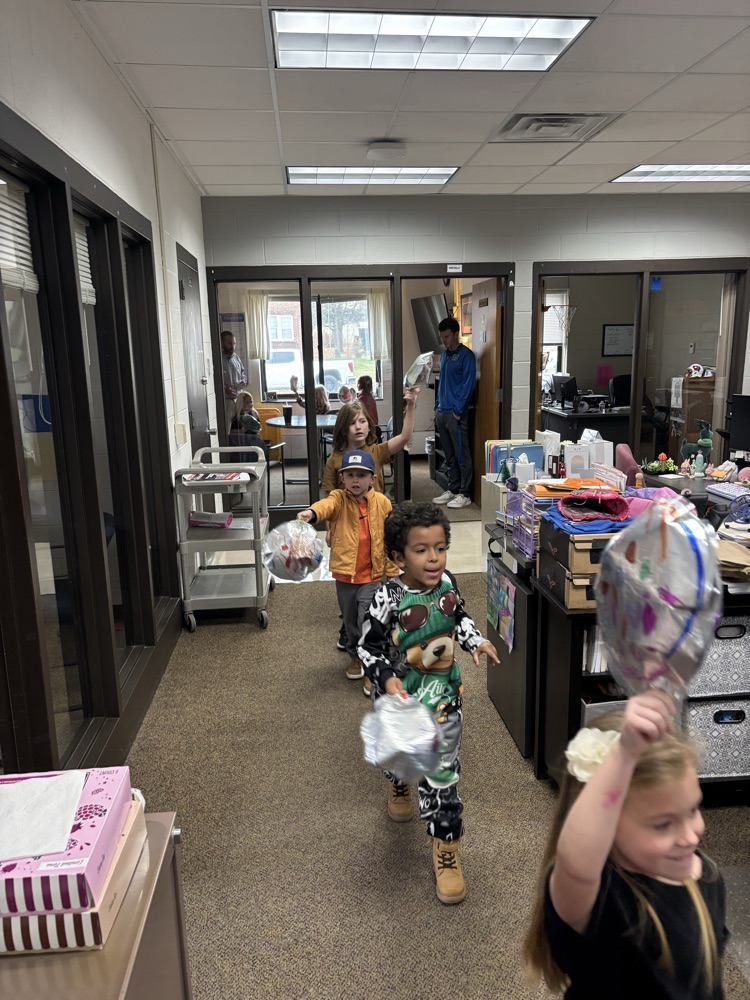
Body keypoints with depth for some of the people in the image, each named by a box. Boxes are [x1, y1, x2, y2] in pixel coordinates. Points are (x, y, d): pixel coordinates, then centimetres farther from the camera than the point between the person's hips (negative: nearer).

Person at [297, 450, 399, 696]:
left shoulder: (382, 503, -5)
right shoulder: (339, 499, -8)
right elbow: (327, 505, -34)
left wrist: (392, 573, 4)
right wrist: (312, 512, -58)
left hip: (373, 575, -2)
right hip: (344, 574, 2)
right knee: (350, 621, 19)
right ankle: (355, 655, 44)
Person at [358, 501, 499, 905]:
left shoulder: (447, 583, -12)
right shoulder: (388, 598, -25)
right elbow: (367, 646, -16)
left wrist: (476, 641, -5)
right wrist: (386, 679, -29)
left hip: (442, 694, 1)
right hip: (399, 696, -1)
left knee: (441, 770, 0)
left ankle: (445, 848, 17)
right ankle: (398, 787, 63)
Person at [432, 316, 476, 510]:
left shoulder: (466, 355, -7)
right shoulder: (444, 355, 16)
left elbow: (469, 384, -13)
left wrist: (458, 410, -15)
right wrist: (438, 406, 14)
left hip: (456, 414, -8)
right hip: (442, 413, 8)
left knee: (462, 456, -2)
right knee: (449, 456, 13)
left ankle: (464, 494, 3)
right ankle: (452, 489, 21)